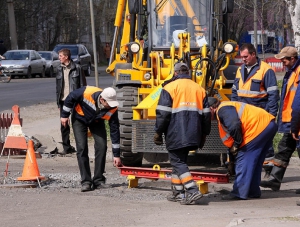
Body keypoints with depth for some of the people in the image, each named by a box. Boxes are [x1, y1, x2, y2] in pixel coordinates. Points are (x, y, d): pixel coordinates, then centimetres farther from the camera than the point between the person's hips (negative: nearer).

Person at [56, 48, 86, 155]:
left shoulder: (77, 68, -3)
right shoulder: (60, 69, 12)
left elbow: (83, 85, -3)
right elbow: (58, 87, 16)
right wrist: (58, 103, 12)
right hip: (63, 101, 5)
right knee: (64, 126, 4)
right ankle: (67, 148, 11)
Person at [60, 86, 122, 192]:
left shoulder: (112, 109, -30)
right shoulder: (87, 93, -39)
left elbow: (115, 131, -21)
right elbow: (70, 98, -19)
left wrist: (116, 155, -18)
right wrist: (65, 115, -9)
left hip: (96, 122, 2)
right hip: (80, 119, -2)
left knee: (101, 146, -12)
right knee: (82, 148, -13)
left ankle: (99, 180, -1)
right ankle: (86, 182, -10)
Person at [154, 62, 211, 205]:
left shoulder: (170, 88, -3)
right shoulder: (199, 89, 14)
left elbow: (163, 113, -9)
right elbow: (206, 114, 15)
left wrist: (158, 132, -1)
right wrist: (203, 135, 23)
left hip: (176, 135, -6)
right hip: (192, 135, 6)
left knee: (177, 161, -5)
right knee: (180, 160, 18)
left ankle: (192, 191, -19)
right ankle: (177, 192, 19)